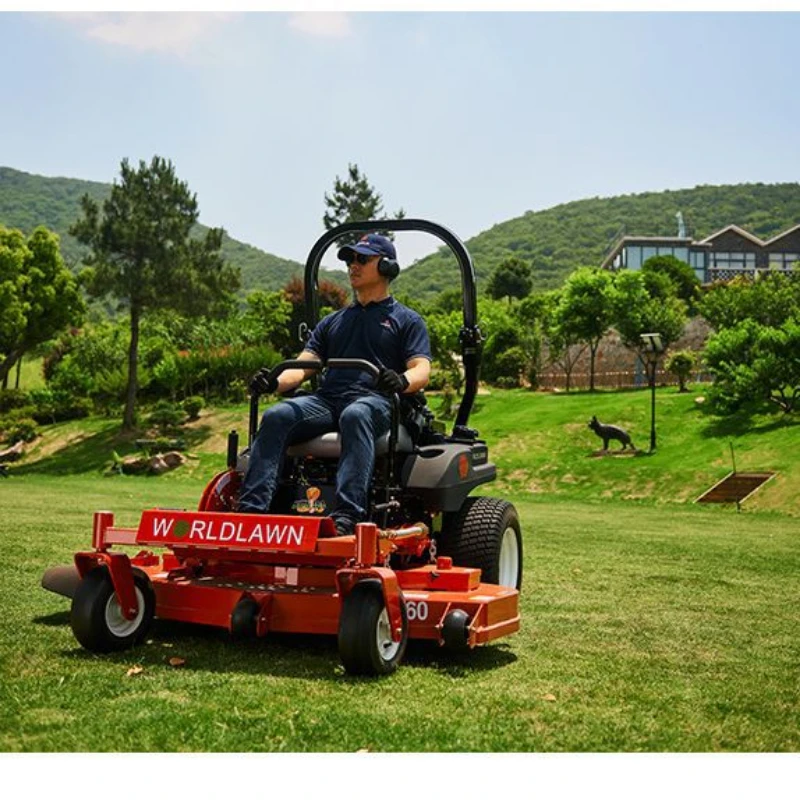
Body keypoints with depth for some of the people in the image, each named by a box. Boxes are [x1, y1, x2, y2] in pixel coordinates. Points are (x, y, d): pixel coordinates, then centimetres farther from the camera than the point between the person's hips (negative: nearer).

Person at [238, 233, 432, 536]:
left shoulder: (407, 320, 17)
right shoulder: (332, 322, 30)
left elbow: (421, 370, 1)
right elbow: (303, 366, 19)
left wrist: (401, 381, -24)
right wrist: (276, 382, -5)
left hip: (375, 401, -4)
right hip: (326, 400, 4)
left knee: (354, 417, -41)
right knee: (277, 416, -26)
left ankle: (347, 515, -53)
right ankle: (251, 510, -37)